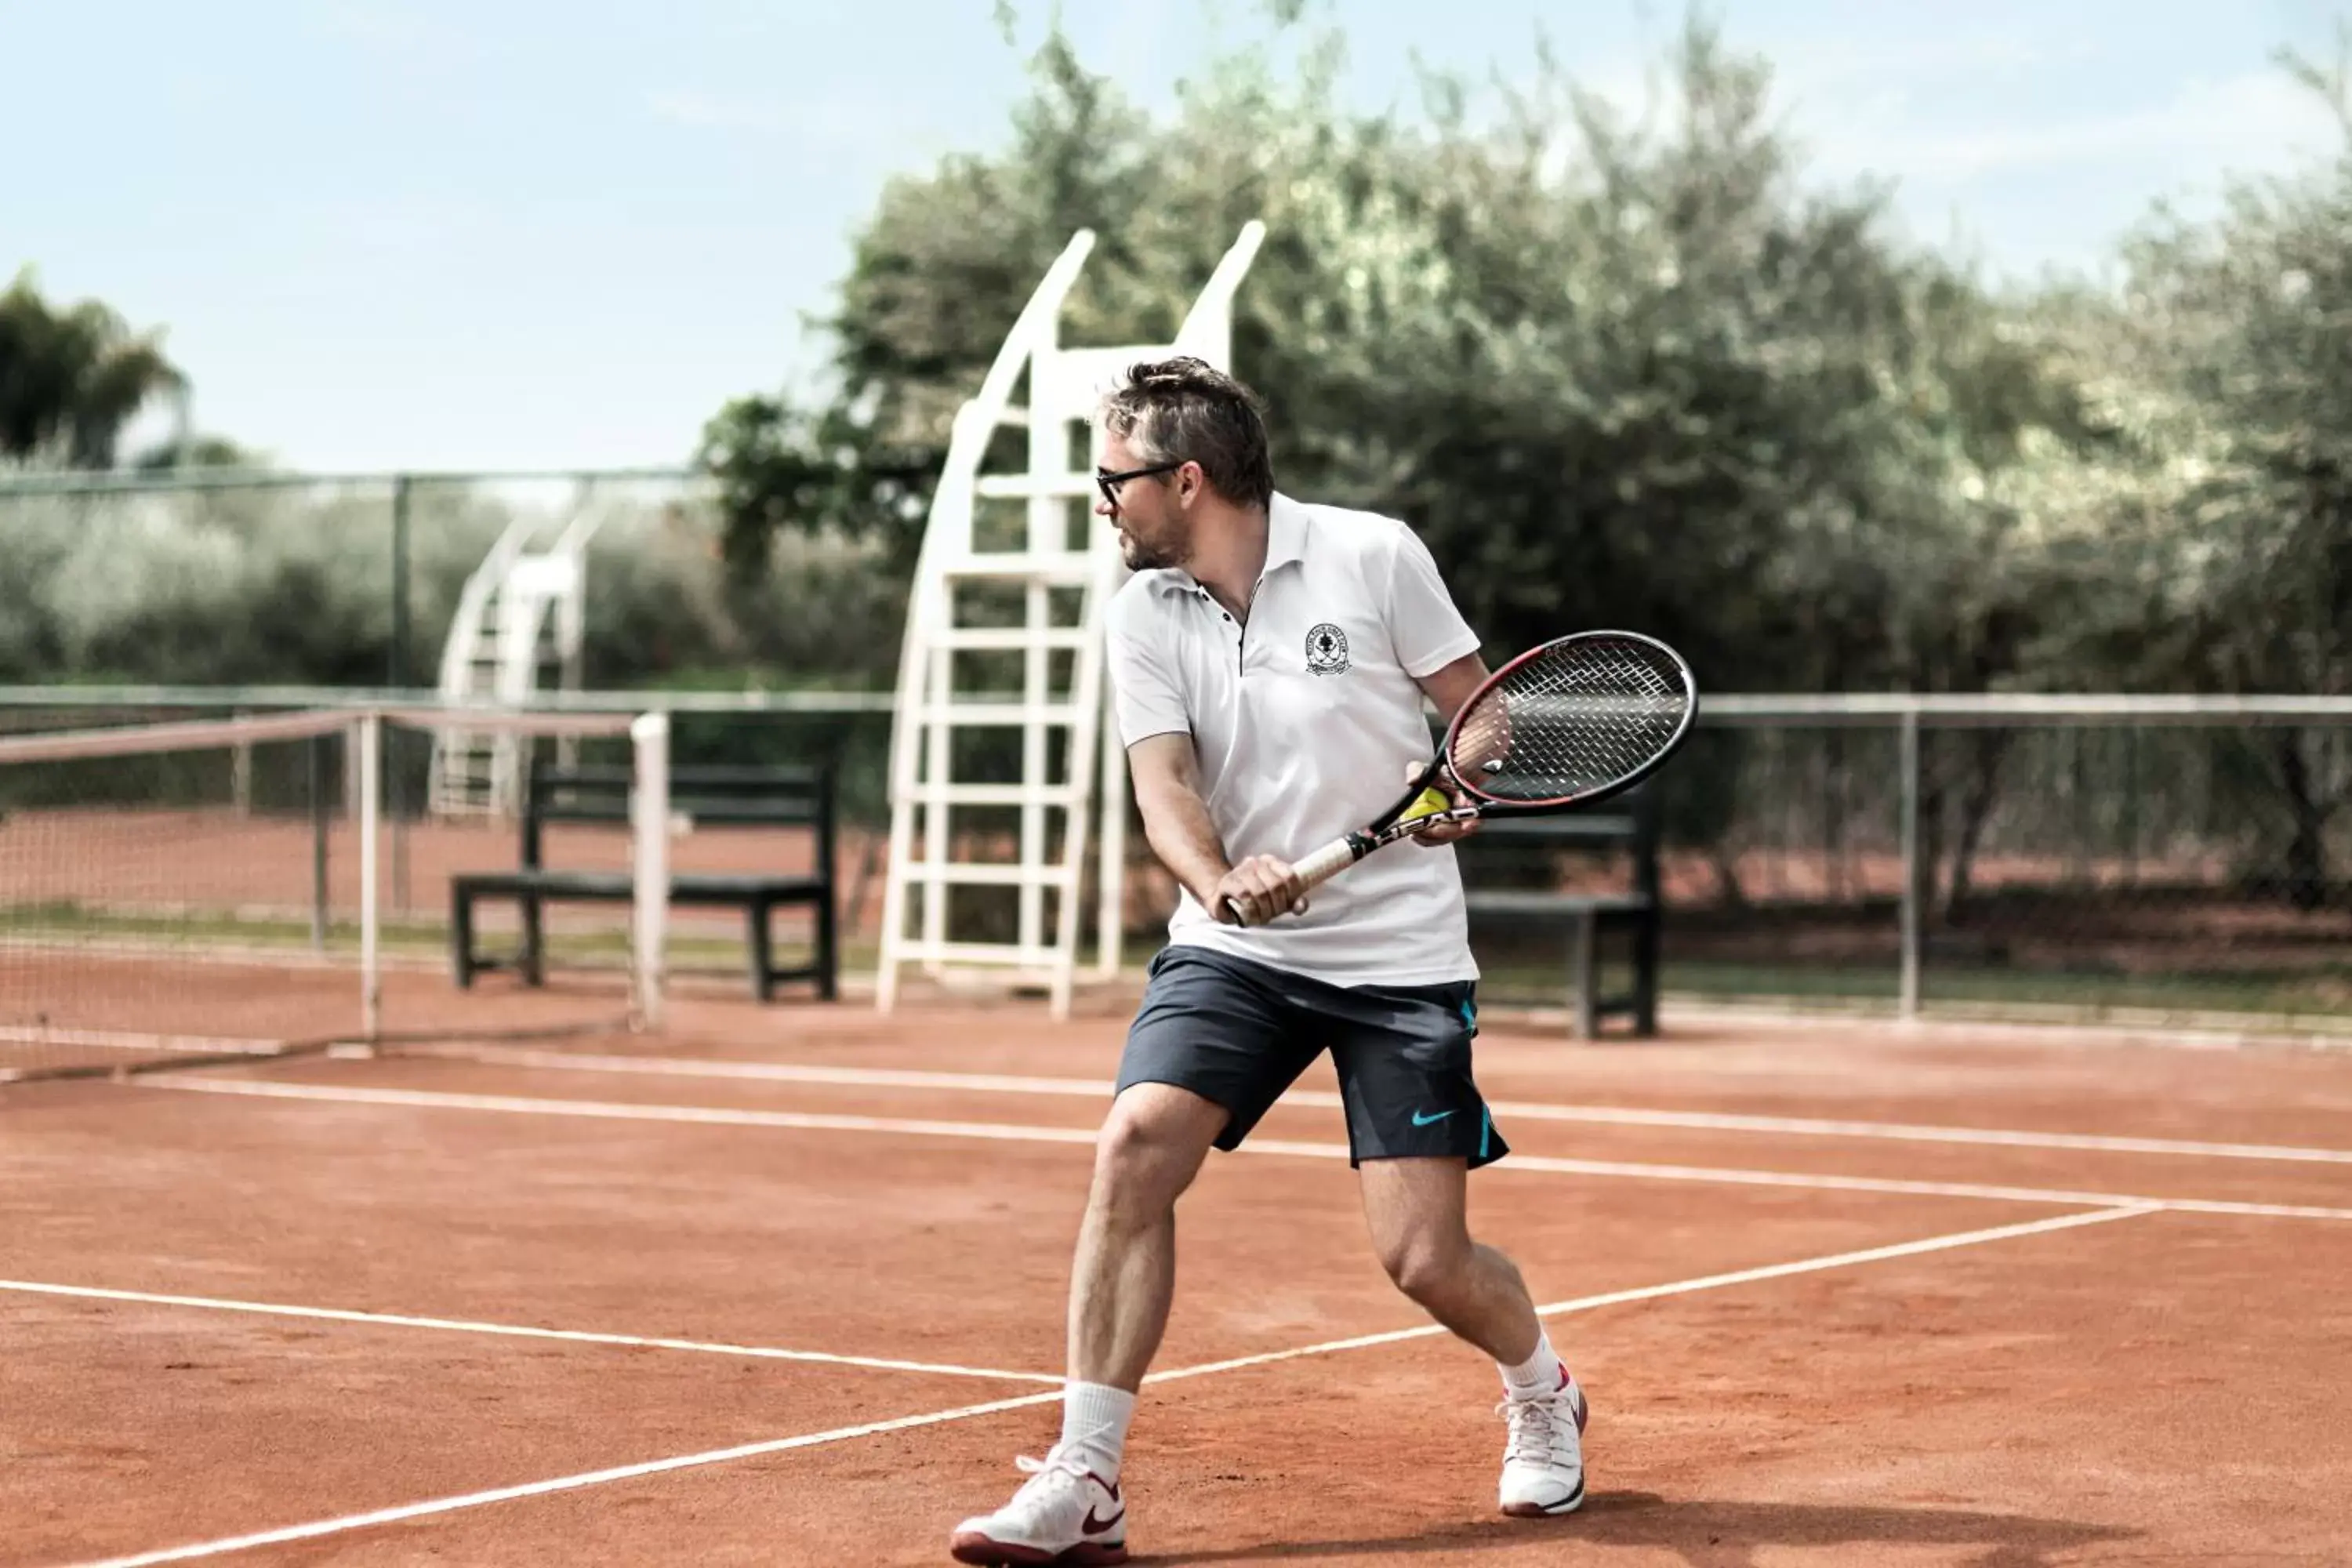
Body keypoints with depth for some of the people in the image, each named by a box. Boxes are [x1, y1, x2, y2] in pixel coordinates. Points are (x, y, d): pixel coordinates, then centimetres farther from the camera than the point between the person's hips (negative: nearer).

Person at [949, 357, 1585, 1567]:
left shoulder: (1373, 557, -6)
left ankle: (1541, 1397, 29)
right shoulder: (1144, 614, 2)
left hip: (1400, 956, -3)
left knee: (1423, 1260, -6)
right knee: (1134, 1148, -20)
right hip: (1233, 952, 3)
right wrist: (1216, 881, -29)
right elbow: (1165, 783, -8)